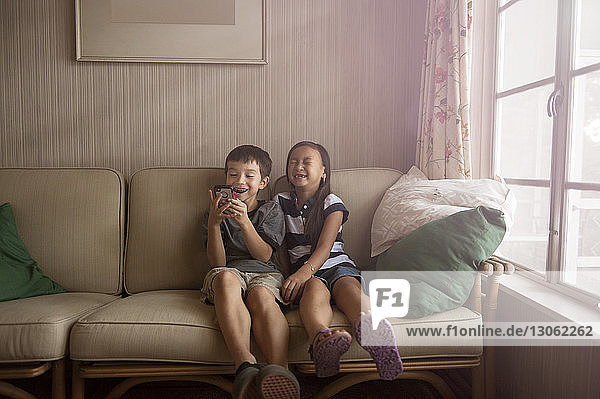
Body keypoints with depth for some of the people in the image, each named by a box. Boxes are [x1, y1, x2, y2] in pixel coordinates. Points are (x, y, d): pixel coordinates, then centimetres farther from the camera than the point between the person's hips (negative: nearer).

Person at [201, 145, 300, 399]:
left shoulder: (271, 210, 18)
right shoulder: (215, 214, 18)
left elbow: (264, 256, 2)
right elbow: (217, 263, 5)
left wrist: (244, 221, -12)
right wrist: (214, 223, -9)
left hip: (264, 275, 0)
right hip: (228, 272, 0)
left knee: (261, 294, -36)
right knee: (225, 278, -37)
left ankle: (278, 369, -56)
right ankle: (245, 365, -53)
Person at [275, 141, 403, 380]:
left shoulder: (331, 203, 6)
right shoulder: (281, 202, 17)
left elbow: (325, 248, -8)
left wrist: (303, 273, -26)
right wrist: (289, 276, 0)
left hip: (337, 265, 0)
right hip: (306, 273, 0)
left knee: (348, 286, -35)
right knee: (315, 289, -36)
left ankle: (371, 327, -69)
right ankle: (321, 337, -70)